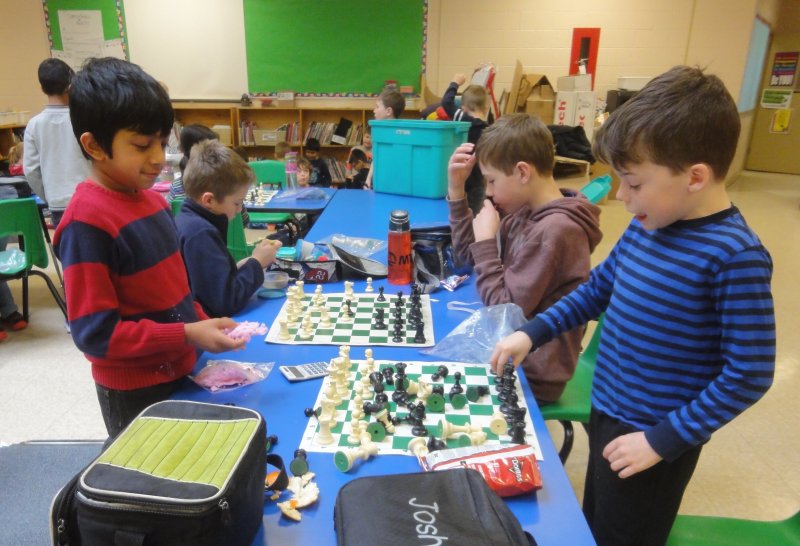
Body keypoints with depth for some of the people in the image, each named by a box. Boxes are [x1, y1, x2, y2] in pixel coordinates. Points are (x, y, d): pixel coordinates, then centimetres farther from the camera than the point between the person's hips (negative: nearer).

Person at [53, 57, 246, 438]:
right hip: (135, 394, -7)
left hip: (181, 373, 8)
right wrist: (187, 335, -28)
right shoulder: (86, 222, -22)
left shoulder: (151, 199, 2)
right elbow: (96, 332, -23)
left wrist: (204, 326, 1)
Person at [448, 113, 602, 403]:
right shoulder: (525, 211, 0)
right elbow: (468, 253, 10)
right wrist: (457, 188, 1)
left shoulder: (554, 230, -27)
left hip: (531, 374, -7)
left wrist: (485, 240, -17)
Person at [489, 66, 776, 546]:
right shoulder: (647, 226, -3)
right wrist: (533, 333, 2)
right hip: (607, 413, 7)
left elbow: (750, 375, -22)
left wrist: (664, 440, -19)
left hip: (653, 441, -7)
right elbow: (597, 289, 10)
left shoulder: (734, 256, -25)